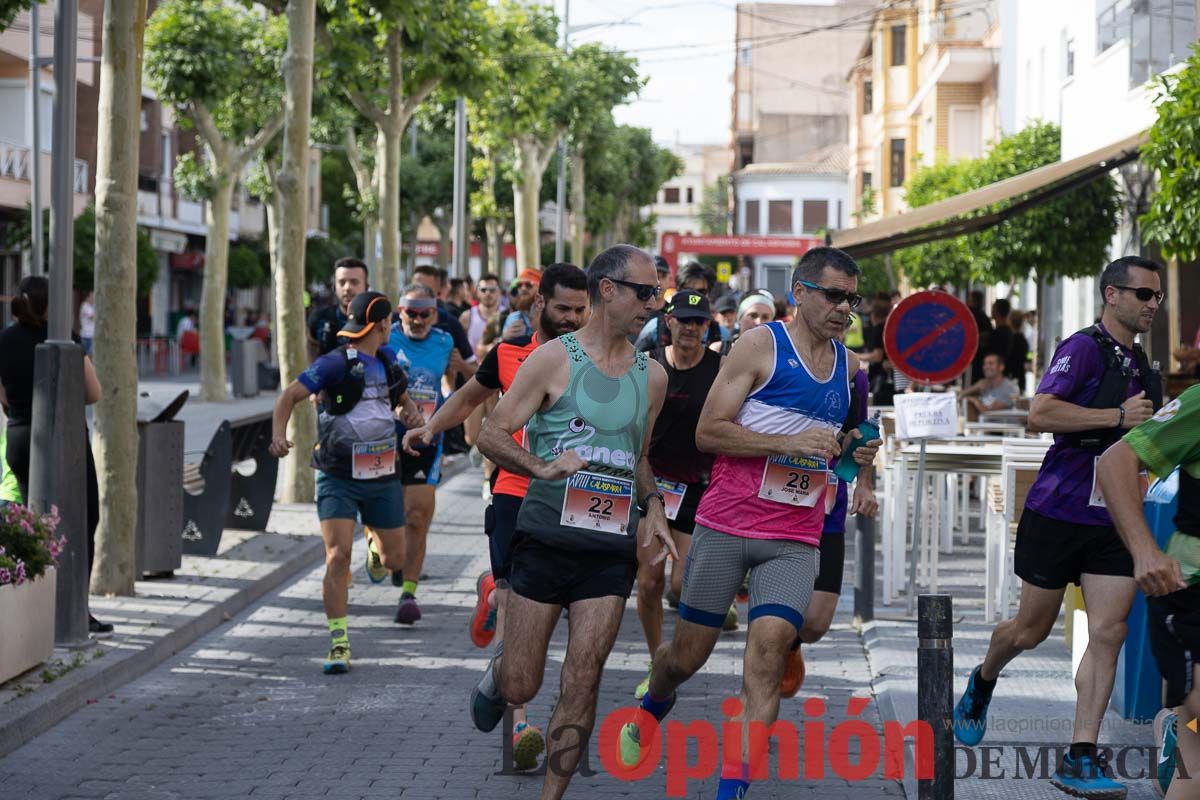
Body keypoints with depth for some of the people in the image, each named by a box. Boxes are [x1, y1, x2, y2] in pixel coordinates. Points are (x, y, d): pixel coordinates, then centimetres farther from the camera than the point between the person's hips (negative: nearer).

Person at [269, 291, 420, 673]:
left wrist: (414, 416, 4)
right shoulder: (336, 363, -12)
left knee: (394, 559, 11)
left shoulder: (388, 360, 8)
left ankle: (374, 543, 49)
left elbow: (403, 398, 27)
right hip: (339, 478, -5)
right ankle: (339, 646, -9)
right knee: (338, 557, -15)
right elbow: (289, 396, -14)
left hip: (383, 477, 5)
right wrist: (278, 433, -32)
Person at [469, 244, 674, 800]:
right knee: (522, 686, 3)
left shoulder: (651, 375, 12)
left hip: (612, 548, 3)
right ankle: (494, 679, 39)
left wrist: (652, 507, 7)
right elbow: (491, 435, -4)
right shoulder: (555, 358, -3)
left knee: (582, 684, -5)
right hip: (546, 538, -3)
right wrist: (541, 466, -21)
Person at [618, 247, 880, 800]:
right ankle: (652, 710, 41)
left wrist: (856, 453, 6)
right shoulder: (760, 345, -5)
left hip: (796, 541, 3)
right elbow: (708, 432, -11)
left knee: (767, 655, -13)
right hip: (726, 525, -3)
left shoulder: (849, 365, 12)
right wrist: (791, 443, -19)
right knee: (689, 653, 7)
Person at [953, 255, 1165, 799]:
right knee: (1032, 629, 8)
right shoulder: (1084, 348, -9)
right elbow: (1040, 414, -23)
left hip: (1113, 519, 6)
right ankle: (983, 682, 40)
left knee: (1108, 632, -8)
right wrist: (1118, 417, -20)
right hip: (1059, 509, -6)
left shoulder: (1143, 371, 17)